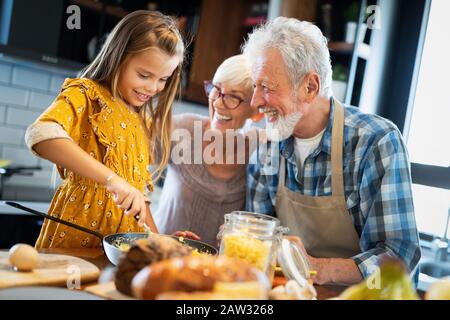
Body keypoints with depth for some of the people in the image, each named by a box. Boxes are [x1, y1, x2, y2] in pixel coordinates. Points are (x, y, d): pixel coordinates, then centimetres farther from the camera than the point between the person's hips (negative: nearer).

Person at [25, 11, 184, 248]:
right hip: (75, 238, -5)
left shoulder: (144, 120, 14)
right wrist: (112, 179, -31)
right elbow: (41, 134, -25)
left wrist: (156, 237, 6)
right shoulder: (86, 95, -5)